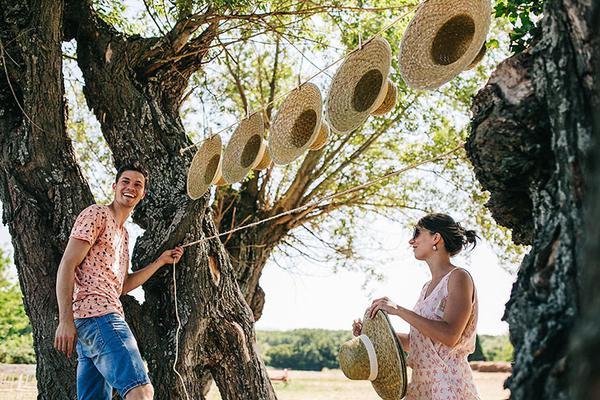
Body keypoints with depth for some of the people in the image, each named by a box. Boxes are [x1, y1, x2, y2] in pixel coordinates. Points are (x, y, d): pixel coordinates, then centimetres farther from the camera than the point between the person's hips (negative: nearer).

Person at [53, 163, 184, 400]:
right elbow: (67, 265, -9)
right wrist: (65, 321, -17)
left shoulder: (123, 233, 28)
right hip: (98, 314, -10)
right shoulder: (97, 214, 1)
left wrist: (161, 261, 25)